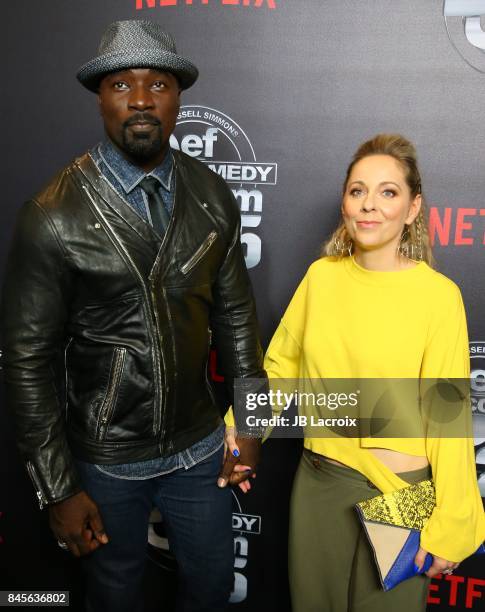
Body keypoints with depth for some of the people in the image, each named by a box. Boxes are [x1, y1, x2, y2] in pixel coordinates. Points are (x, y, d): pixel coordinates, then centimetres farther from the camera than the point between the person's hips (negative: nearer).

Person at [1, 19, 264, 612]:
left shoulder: (213, 197, -6)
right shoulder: (52, 217, -19)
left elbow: (235, 314, 2)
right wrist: (58, 490, -9)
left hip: (198, 445, 3)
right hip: (106, 458, -3)